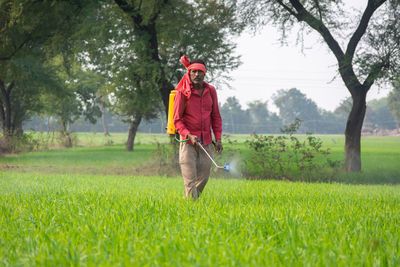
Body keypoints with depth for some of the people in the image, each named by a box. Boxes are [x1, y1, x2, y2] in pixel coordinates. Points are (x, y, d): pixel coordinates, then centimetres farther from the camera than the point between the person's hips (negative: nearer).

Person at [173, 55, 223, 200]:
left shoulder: (210, 91, 7)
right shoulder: (182, 92, -6)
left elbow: (216, 116, 13)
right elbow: (177, 119, -5)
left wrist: (218, 139, 5)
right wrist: (189, 135, -19)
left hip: (206, 141, 4)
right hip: (188, 141, -4)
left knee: (204, 177, 6)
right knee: (190, 179, -6)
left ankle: (195, 198, 24)